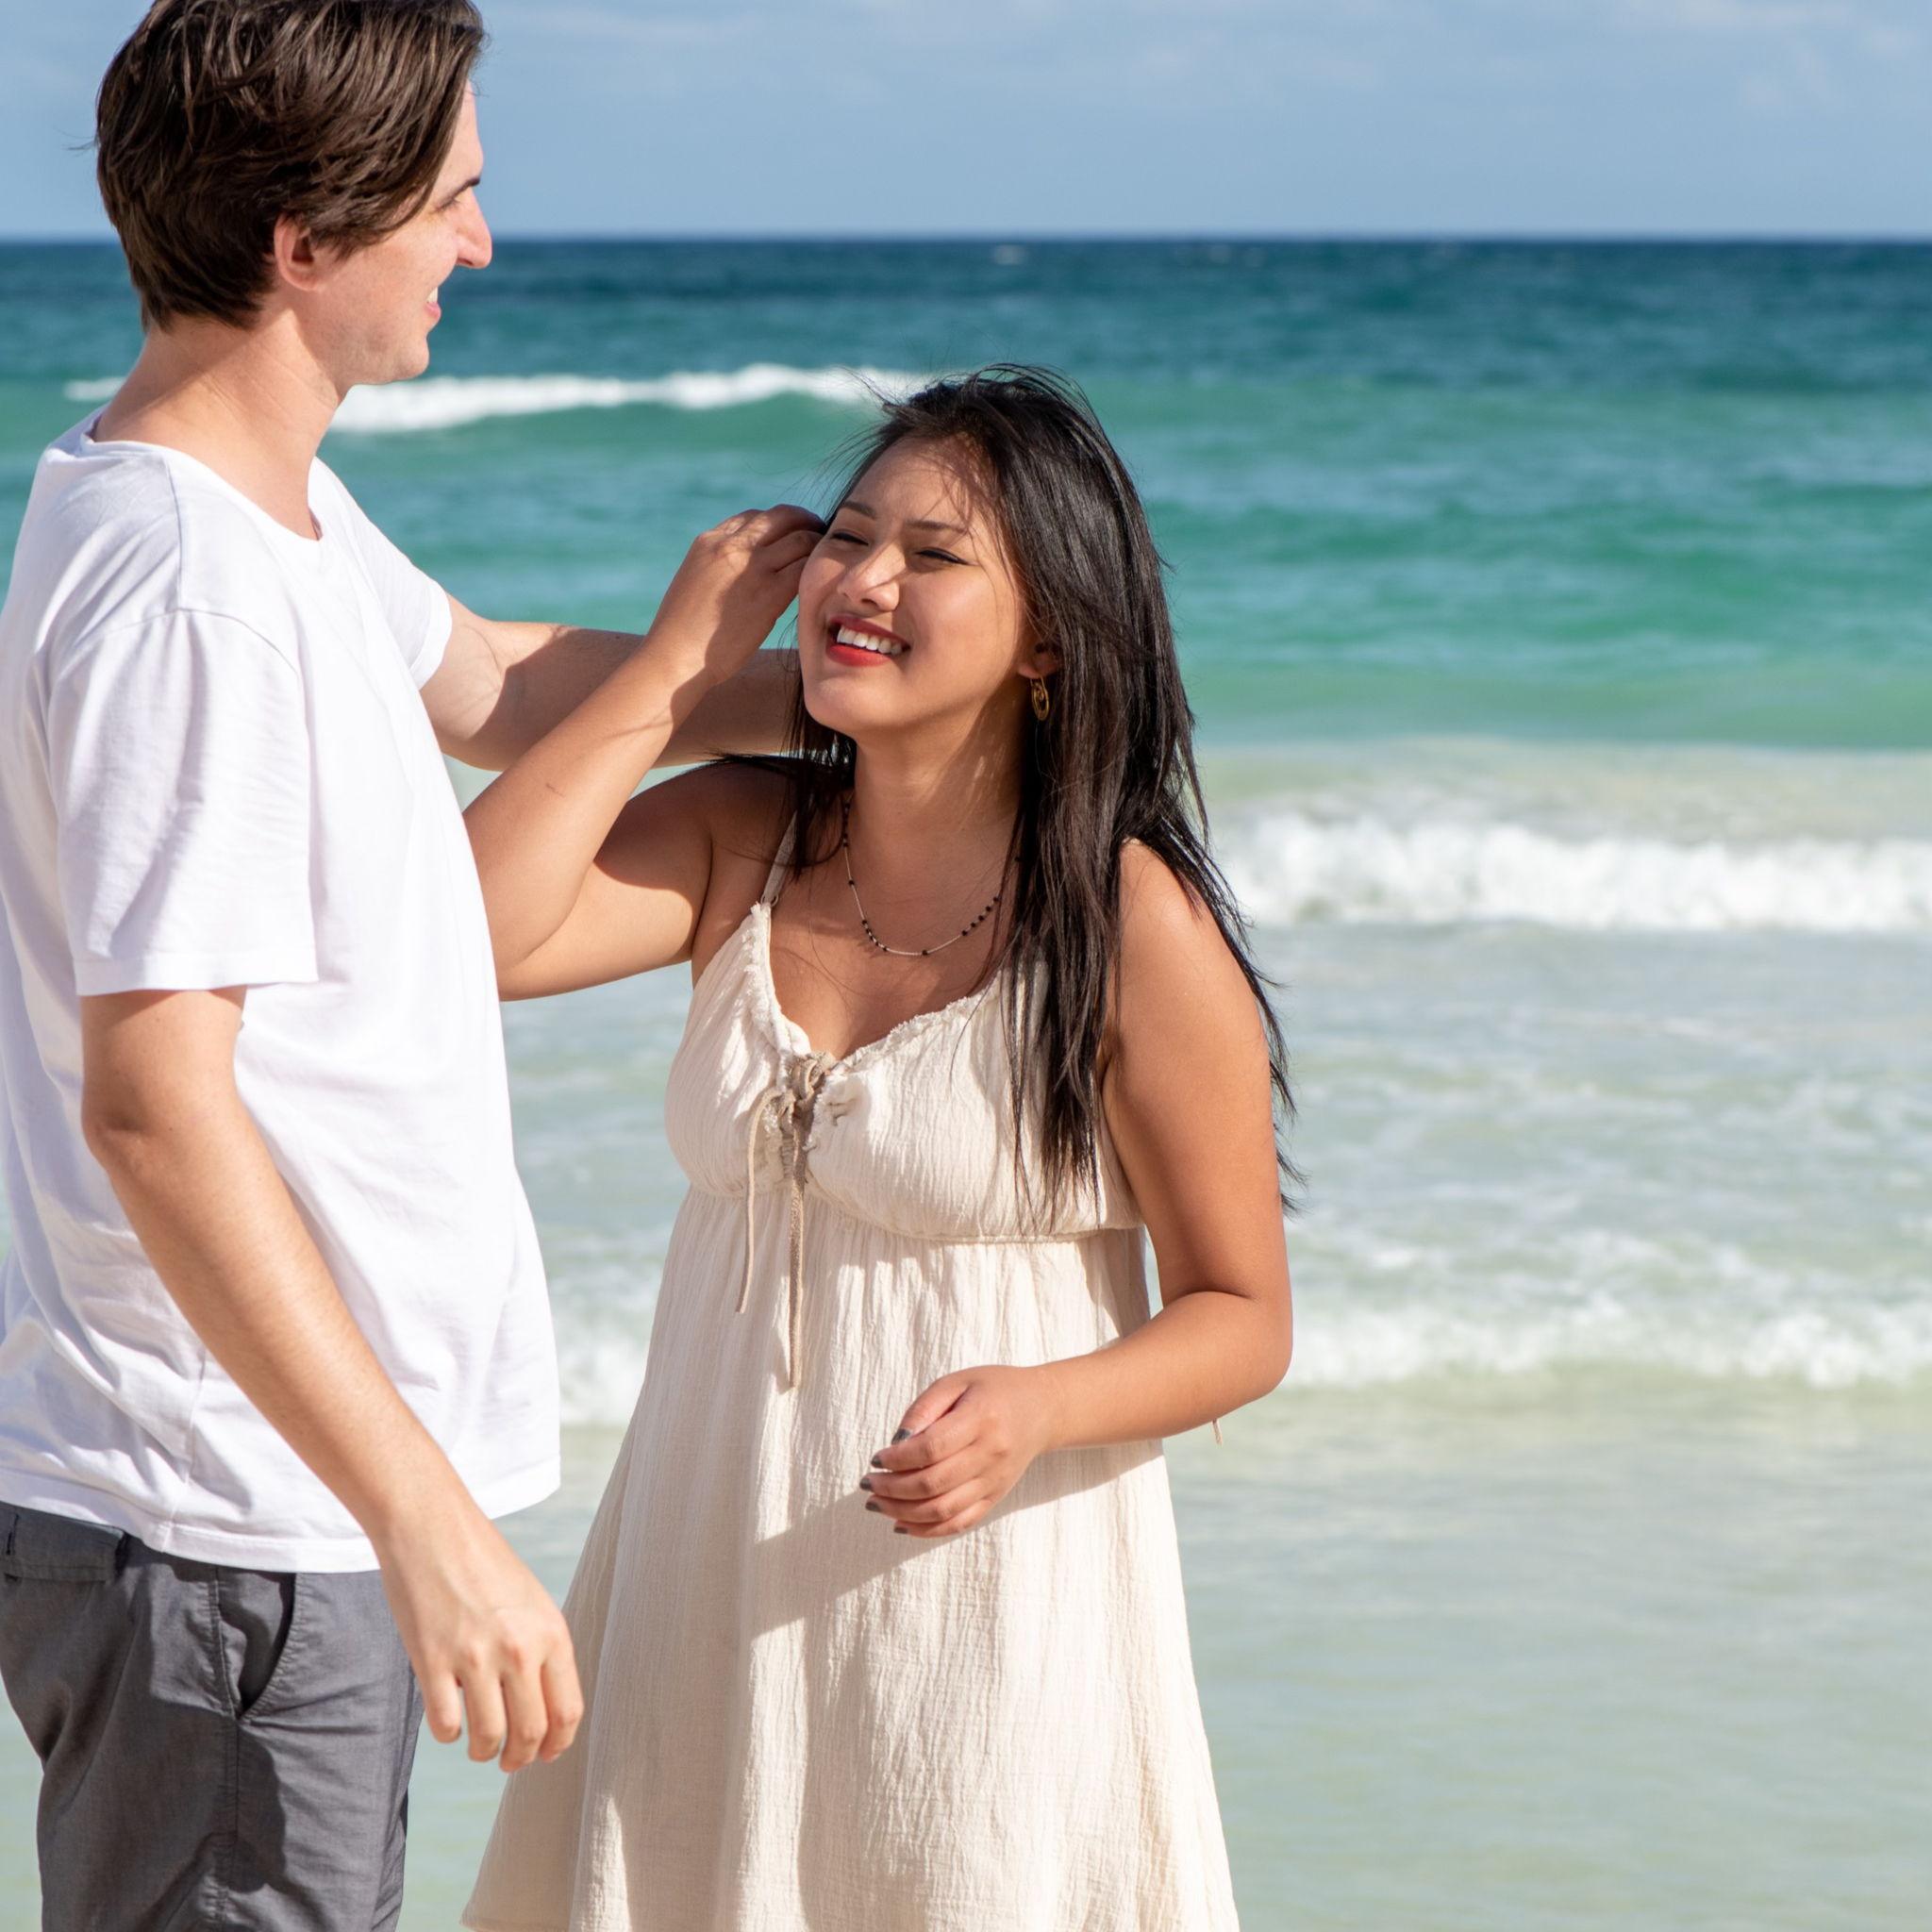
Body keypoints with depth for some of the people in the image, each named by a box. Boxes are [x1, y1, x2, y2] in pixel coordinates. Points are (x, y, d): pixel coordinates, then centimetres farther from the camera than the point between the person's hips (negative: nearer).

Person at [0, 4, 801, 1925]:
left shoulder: (273, 507, 9)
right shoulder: (181, 592, -23)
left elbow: (490, 683, 29)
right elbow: (154, 1112, -27)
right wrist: (426, 1520, -28)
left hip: (302, 1506, 10)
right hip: (226, 1542, -10)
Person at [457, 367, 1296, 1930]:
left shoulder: (1133, 925, -10)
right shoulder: (738, 839, 3)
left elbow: (1243, 1317, -5)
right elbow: (468, 934, -14)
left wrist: (1033, 1410, -24)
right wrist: (673, 667, -7)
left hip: (989, 1589, -4)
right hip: (714, 1571, 4)